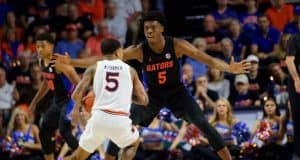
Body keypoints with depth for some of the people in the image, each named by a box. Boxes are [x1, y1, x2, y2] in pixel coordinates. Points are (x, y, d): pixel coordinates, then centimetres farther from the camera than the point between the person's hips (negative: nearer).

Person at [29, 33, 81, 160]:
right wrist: (34, 102, 24)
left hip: (69, 100, -9)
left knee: (65, 132, -21)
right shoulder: (43, 62, 3)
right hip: (58, 101, 9)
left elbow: (78, 84, -26)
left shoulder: (59, 63, -24)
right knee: (44, 133, 10)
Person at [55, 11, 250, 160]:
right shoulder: (139, 50, -21)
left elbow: (208, 59, -25)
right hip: (153, 94, 2)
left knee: (203, 124, -15)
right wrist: (72, 62, -28)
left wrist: (229, 68, -44)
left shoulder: (177, 45, -23)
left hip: (177, 92, -1)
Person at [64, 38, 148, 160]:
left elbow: (76, 96, 1)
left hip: (99, 118, 1)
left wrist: (81, 103, 24)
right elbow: (144, 100, 12)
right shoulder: (130, 71, 11)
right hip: (121, 120, 0)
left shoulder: (94, 68, 8)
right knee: (134, 143, 32)